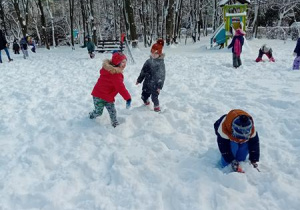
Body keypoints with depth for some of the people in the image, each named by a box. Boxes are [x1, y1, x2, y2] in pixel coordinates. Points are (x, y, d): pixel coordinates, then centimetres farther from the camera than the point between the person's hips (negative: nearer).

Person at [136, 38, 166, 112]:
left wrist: (160, 86, -16)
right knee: (144, 96, 14)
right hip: (146, 84, 5)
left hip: (155, 85, -4)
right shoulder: (148, 61, 0)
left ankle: (157, 107, 29)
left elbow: (162, 76, -13)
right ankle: (146, 103, 46)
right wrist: (139, 80, 14)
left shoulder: (161, 63, -13)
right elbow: (143, 72, 10)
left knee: (154, 97, 0)